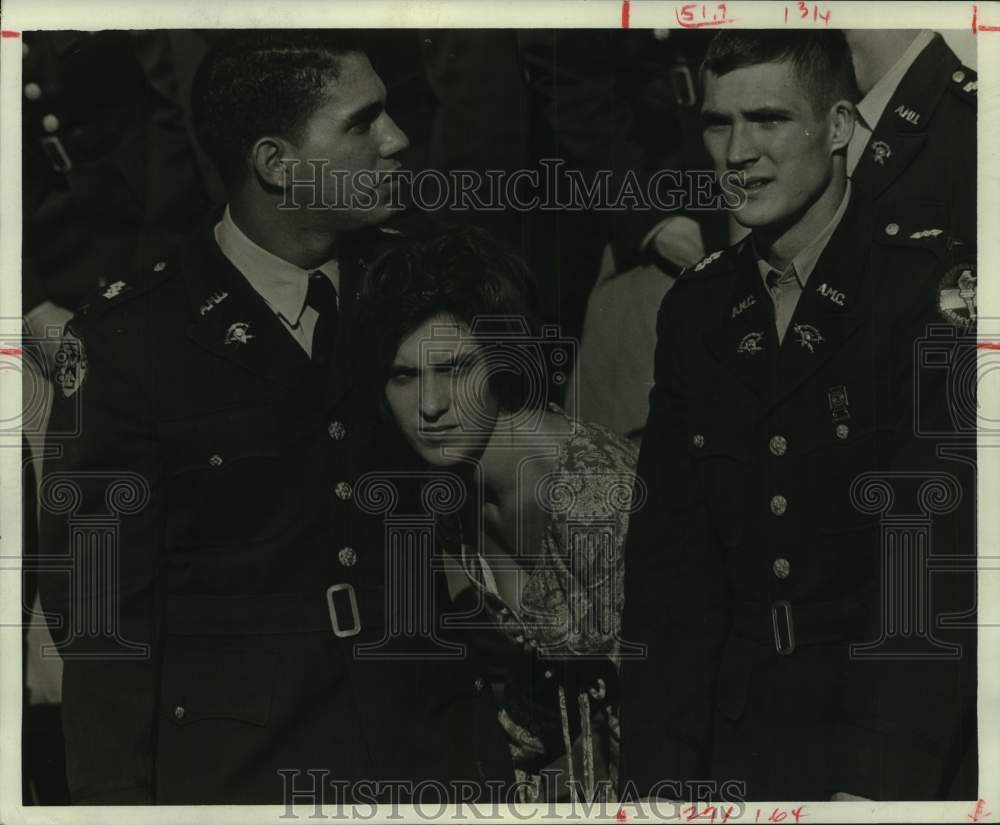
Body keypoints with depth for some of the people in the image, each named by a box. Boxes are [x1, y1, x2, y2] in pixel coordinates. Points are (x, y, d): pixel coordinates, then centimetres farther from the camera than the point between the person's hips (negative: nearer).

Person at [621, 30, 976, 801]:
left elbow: (937, 562, -15)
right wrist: (658, 771, -6)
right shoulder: (696, 308, 6)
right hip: (742, 725, 4)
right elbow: (672, 557, 3)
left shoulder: (938, 289, -10)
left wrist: (874, 785, -22)